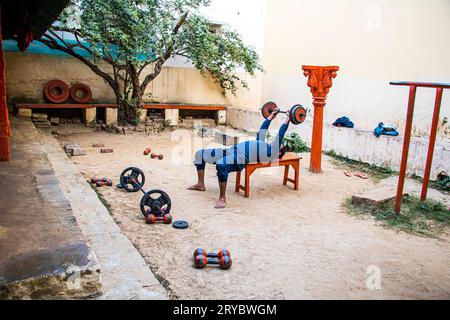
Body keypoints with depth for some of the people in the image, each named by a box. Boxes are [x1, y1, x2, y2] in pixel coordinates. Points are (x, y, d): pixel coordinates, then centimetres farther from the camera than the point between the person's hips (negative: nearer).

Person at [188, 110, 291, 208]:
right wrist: (271, 117, 48)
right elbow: (262, 130, 40)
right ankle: (201, 185, 21)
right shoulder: (263, 146, 29)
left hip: (239, 158, -10)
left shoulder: (272, 152, 4)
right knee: (200, 154, 14)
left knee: (221, 165, -45)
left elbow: (280, 135, 0)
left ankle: (222, 198, -28)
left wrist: (288, 119, 2)